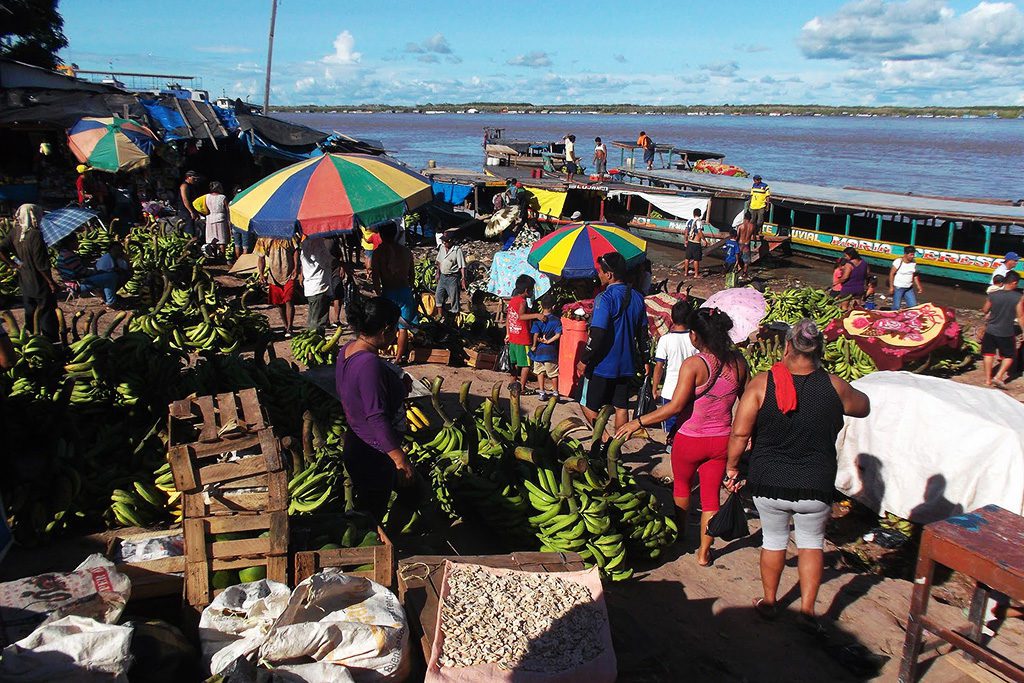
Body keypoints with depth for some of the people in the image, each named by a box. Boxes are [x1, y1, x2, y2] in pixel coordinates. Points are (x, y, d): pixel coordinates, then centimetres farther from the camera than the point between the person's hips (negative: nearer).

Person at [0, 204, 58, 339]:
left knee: (30, 315, 19)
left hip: (25, 283, 7)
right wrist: (51, 282, -13)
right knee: (47, 318, 3)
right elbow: (41, 264, -22)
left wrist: (12, 264, 5)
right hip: (40, 283, -7)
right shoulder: (35, 235, -23)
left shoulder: (15, 232, -2)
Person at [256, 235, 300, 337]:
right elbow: (261, 257, 6)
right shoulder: (263, 239, 4)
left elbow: (295, 251, 3)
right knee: (279, 303, 9)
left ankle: (289, 329, -9)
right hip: (274, 275, 3)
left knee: (289, 301, -13)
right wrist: (261, 274, -7)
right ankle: (285, 327, 24)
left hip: (289, 274, -3)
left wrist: (296, 268, -8)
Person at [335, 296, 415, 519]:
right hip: (374, 455, -9)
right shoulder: (369, 363, -30)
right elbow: (376, 417, -31)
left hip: (355, 444, 10)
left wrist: (399, 390, 13)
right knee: (372, 513, 9)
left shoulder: (347, 350, 0)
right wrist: (399, 458, -27)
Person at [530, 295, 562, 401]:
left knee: (540, 372, 14)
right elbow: (558, 335, -16)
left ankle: (542, 392, 12)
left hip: (539, 350, 0)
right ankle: (555, 392, 21)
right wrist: (548, 341, -9)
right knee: (553, 373, 12)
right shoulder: (556, 320, -5)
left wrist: (534, 345, -4)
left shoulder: (538, 319, -7)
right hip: (551, 350, 0)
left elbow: (536, 334, -16)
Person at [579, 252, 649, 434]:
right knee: (621, 408, 13)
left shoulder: (605, 298, -18)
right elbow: (643, 332, 12)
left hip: (602, 365, -7)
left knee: (589, 407, 6)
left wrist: (584, 360, -13)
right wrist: (643, 360, 22)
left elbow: (597, 335, -23)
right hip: (626, 365, 7)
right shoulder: (637, 297, 5)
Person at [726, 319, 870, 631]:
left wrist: (732, 467, 2)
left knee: (773, 539, 22)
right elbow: (863, 407, 12)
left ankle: (769, 601, 36)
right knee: (811, 541, 23)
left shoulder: (762, 383, -13)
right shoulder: (834, 386, -10)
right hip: (815, 488, 0)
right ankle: (808, 609, 20)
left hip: (768, 484, 0)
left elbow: (739, 433, -13)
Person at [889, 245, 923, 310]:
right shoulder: (898, 261, -13)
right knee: (896, 307, -3)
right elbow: (891, 274, -10)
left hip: (909, 288, 6)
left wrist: (918, 287, 7)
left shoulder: (914, 263, 3)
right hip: (898, 288, -6)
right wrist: (891, 287, -14)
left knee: (913, 306, 2)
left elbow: (915, 276, 13)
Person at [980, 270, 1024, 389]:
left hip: (990, 330, 2)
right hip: (1007, 333, -2)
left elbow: (985, 311, 4)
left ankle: (988, 379, 20)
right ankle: (998, 376, 2)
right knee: (1009, 356, 16)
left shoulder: (993, 295, -9)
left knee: (988, 353, 17)